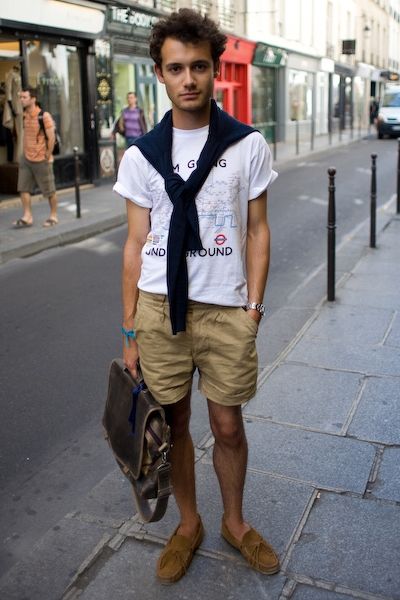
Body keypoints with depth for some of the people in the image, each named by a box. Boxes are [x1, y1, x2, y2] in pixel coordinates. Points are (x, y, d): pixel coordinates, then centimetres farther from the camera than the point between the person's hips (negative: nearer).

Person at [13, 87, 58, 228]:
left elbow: (51, 138, -15)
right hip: (26, 158, 7)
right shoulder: (25, 116, 5)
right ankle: (27, 217, 7)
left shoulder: (44, 116, -15)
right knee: (23, 188, 2)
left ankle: (53, 216, 19)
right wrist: (25, 152, 11)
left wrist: (47, 156, -12)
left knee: (49, 190, 5)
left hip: (41, 160, -6)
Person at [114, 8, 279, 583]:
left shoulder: (248, 145, -1)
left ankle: (235, 521, 35)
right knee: (173, 422, 12)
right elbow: (136, 243, 4)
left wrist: (254, 307, -3)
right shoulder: (141, 155, 2)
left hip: (225, 309, -1)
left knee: (228, 426, 9)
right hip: (159, 306, 1)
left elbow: (257, 230, 4)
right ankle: (189, 524, 35)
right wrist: (130, 331, 2)